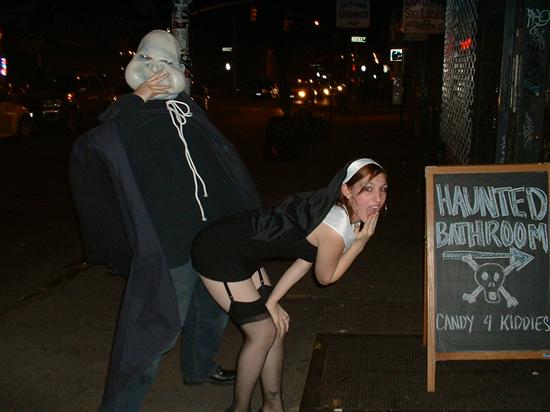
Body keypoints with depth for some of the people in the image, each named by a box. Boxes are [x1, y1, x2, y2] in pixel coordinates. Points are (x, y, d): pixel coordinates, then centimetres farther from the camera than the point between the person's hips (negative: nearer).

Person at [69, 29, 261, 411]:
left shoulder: (189, 110, 10)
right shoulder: (129, 117, -6)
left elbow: (225, 158, 16)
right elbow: (91, 148, -19)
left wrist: (245, 217, 13)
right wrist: (135, 100, -15)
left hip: (213, 236, 7)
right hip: (167, 247, -7)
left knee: (214, 308, 25)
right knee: (156, 330, -5)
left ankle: (200, 367, 50)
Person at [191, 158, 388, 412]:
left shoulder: (335, 208, 2)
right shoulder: (336, 231, -27)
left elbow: (306, 259, 7)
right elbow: (325, 277, -8)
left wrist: (270, 301, 4)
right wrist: (359, 244, -9)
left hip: (243, 254, 9)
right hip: (219, 254, -9)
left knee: (276, 326, 13)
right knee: (263, 333, 0)